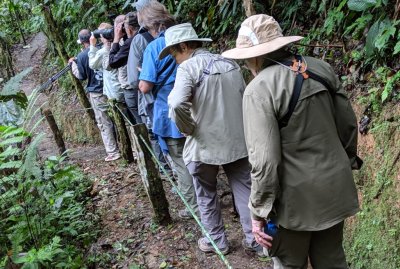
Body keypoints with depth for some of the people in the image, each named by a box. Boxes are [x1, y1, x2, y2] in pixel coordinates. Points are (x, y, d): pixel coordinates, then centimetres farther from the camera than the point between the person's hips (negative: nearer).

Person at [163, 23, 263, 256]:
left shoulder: (188, 67, -14)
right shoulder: (231, 63, 7)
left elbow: (178, 106, -29)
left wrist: (188, 129, -13)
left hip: (205, 145, -5)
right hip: (238, 141, 5)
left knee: (207, 195, 15)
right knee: (245, 190, 13)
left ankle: (217, 240, 27)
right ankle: (255, 240, 20)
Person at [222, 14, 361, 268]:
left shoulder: (259, 89, -20)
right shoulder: (322, 68, -1)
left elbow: (265, 160, -24)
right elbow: (349, 124, 7)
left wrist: (259, 212, -13)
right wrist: (347, 161, 23)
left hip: (297, 199, -6)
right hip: (335, 187, 6)